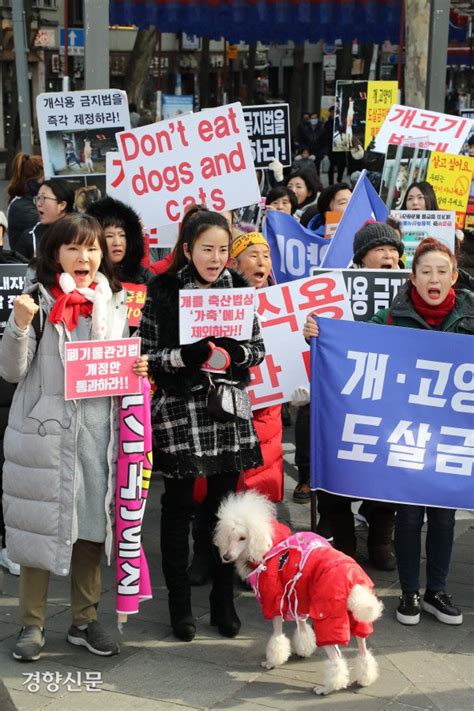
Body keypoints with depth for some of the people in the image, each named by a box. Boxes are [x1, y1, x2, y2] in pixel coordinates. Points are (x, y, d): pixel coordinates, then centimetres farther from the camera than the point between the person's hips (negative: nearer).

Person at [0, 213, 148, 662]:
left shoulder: (114, 303, 9)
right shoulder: (39, 301, -5)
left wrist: (139, 369, -2)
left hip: (98, 427, 4)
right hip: (46, 429, -4)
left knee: (91, 523, 11)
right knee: (41, 524, 1)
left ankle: (85, 620, 24)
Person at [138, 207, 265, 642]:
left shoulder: (239, 290, 4)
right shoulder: (163, 292, -5)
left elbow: (259, 349, 9)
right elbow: (144, 354, -5)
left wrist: (236, 353, -12)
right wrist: (183, 356, -20)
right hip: (179, 413, -3)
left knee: (225, 505, 9)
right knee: (179, 507, 6)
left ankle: (224, 601, 22)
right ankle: (180, 603, 18)